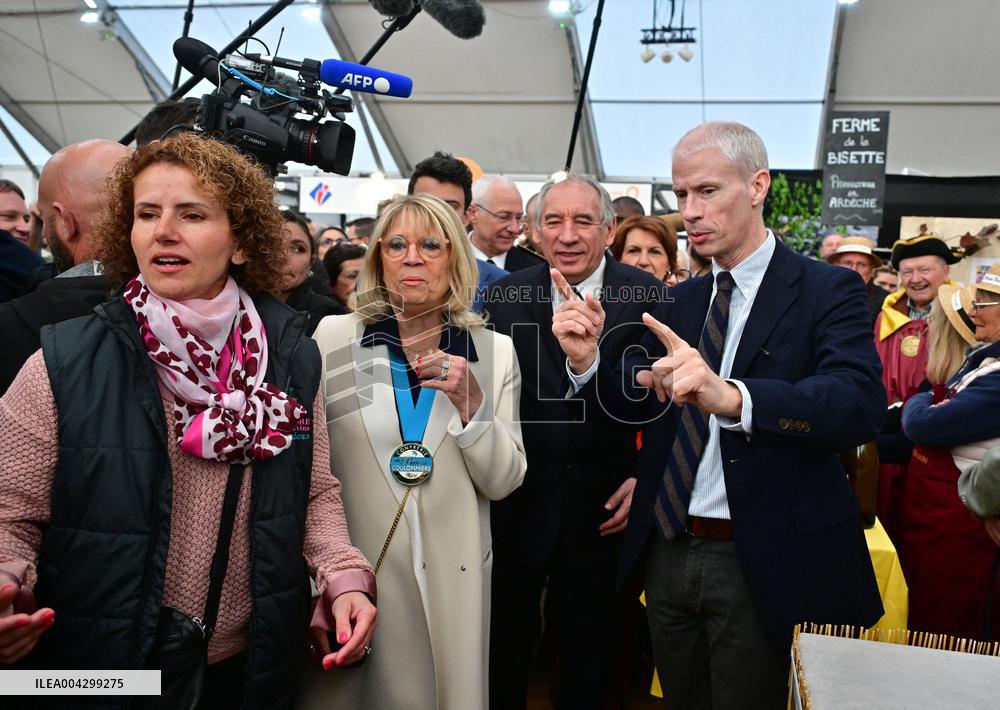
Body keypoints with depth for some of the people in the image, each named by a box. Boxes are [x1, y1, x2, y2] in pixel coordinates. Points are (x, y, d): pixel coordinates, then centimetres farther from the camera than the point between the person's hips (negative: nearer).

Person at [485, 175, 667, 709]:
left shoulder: (647, 296, -7)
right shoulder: (506, 296, -4)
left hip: (604, 503, 0)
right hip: (518, 499, 1)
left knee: (586, 650, 19)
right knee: (503, 644, 18)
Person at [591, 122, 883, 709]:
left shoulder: (828, 291, -10)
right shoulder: (680, 301, 8)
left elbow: (861, 404, -27)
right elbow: (631, 402, 3)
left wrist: (730, 396, -43)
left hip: (760, 565, -5)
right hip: (668, 553, 5)